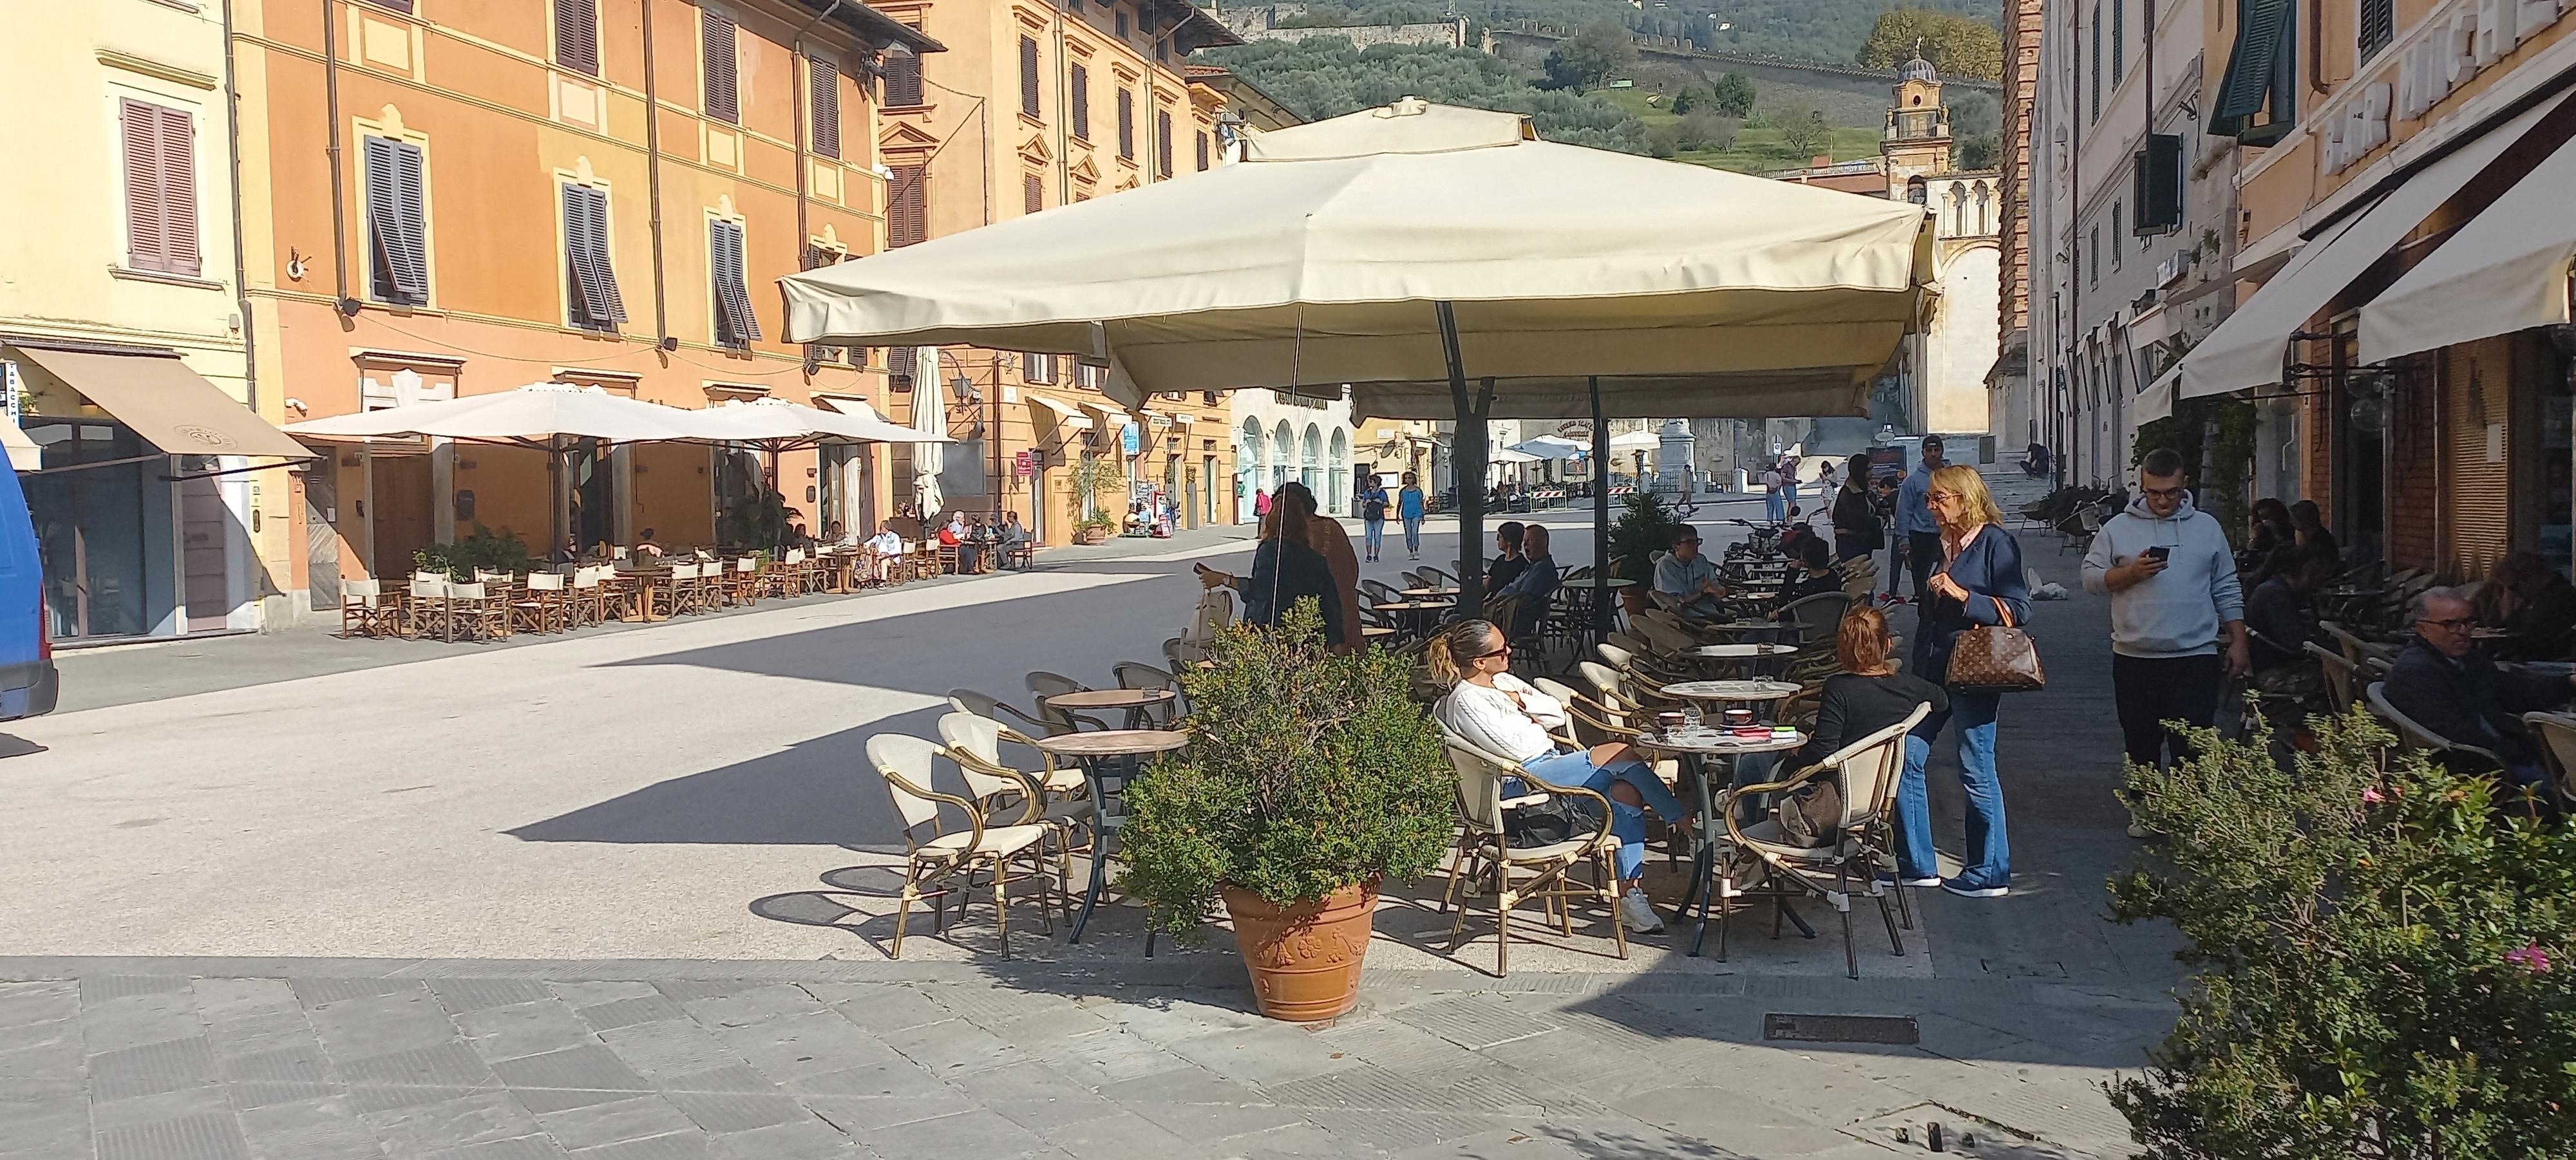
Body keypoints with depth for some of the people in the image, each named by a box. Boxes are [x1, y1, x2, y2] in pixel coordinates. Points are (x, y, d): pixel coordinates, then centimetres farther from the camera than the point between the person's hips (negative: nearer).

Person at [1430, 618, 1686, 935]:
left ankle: (1630, 894, -18)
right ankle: (1683, 821, -1)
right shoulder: (1466, 701, -10)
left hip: (1550, 759, 9)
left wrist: (1521, 701, -2)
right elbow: (1515, 747, -17)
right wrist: (1533, 721, 2)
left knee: (1627, 792, -16)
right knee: (1620, 754, -19)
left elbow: (1557, 714, 14)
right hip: (1521, 781, -9)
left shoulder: (1503, 681, 17)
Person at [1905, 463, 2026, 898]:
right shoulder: (1940, 543, 14)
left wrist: (1963, 596, -22)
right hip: (1933, 671, 8)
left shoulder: (1995, 543, -9)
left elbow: (2019, 610, -14)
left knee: (1976, 771, -1)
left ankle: (1991, 873, 10)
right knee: (1905, 759, 6)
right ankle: (1916, 861, 17)